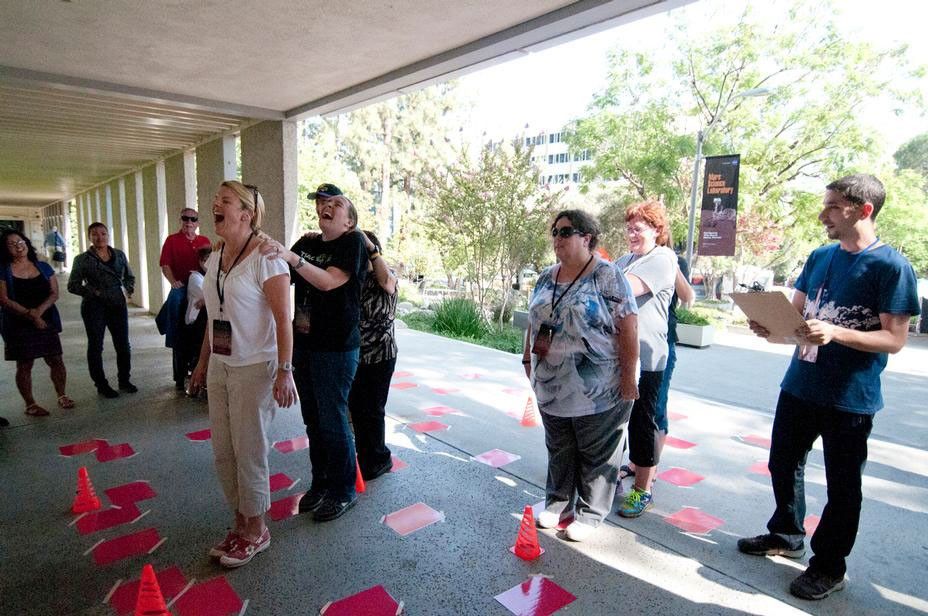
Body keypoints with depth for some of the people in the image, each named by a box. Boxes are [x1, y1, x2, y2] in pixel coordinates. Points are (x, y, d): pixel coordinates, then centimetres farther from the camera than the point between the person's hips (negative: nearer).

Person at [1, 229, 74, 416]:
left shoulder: (43, 267, 7)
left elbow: (54, 293, 1)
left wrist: (39, 310, -16)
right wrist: (29, 315, -18)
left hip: (46, 322, 2)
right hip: (18, 325, -2)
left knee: (55, 360, 4)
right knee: (24, 365, 4)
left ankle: (62, 396, 19)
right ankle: (30, 404, 14)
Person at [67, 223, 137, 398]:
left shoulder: (119, 255, 7)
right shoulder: (82, 259, -4)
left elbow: (130, 276, 17)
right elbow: (73, 285, -4)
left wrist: (128, 289, 0)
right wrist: (94, 292, -14)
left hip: (118, 305, 3)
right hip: (94, 307, -3)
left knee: (123, 345, 7)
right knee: (96, 347, 6)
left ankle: (124, 380, 23)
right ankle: (101, 385, 17)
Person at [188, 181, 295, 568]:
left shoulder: (265, 257, -14)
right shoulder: (214, 258, 10)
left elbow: (283, 319, -17)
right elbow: (214, 318, 16)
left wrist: (284, 371, -21)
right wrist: (202, 363, 18)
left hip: (254, 369, -7)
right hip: (220, 367, 8)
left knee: (249, 451, 3)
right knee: (223, 450, 14)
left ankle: (256, 532, 24)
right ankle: (241, 524, 32)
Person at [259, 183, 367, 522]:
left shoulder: (353, 242, -8)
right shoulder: (307, 243, 11)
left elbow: (330, 281, -23)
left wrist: (292, 257, -33)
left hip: (335, 347, -6)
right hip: (303, 342, 7)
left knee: (332, 420, 1)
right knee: (312, 419, 15)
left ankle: (343, 491, 19)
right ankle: (320, 483, 32)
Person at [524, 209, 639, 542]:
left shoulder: (607, 275, -11)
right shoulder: (546, 277, 9)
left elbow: (628, 328, -14)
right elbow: (533, 322, 17)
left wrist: (628, 375, -16)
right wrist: (528, 357, 15)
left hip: (596, 390, -6)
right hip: (551, 386, 6)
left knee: (596, 453, 10)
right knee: (559, 449, 18)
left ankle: (590, 513, 26)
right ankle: (559, 502, 36)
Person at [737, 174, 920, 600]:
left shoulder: (891, 266, -12)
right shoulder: (820, 257, 7)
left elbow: (894, 339, -15)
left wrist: (835, 332, -30)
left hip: (850, 399, -6)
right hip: (799, 387, 7)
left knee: (842, 485, 10)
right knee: (783, 465, 18)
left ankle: (829, 566, 28)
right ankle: (786, 536, 40)